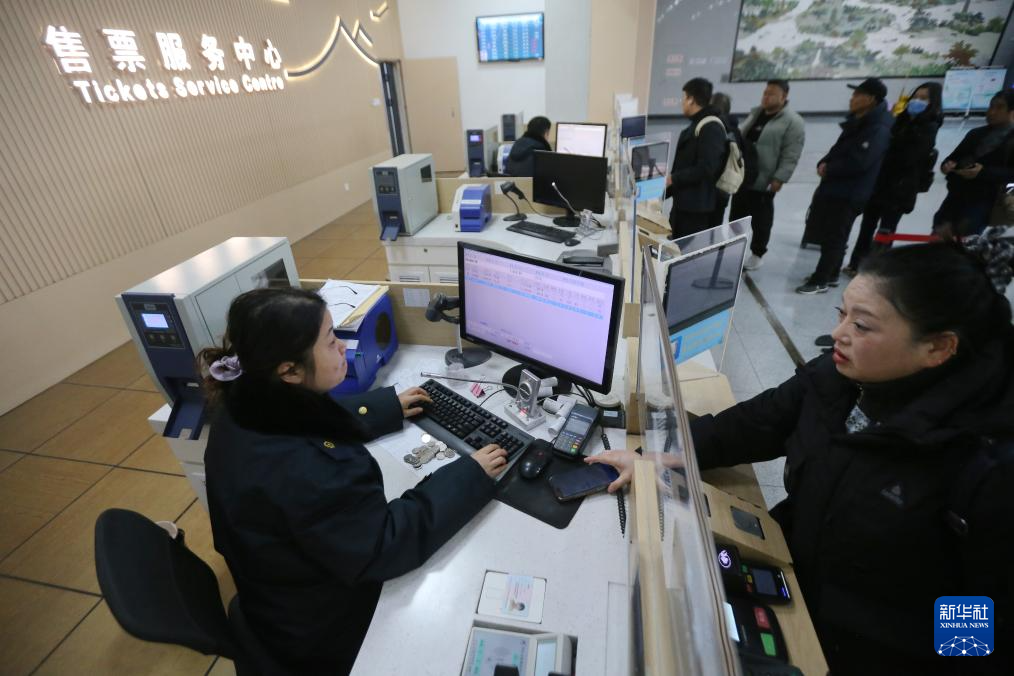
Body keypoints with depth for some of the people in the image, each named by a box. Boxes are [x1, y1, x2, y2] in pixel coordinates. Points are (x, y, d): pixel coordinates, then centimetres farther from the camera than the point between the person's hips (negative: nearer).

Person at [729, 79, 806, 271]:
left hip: (764, 181, -7)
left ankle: (757, 254, 18)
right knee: (736, 216, 13)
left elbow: (790, 156, -14)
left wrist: (779, 179, -20)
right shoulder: (754, 114, 12)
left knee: (760, 221, 3)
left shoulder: (793, 122, -10)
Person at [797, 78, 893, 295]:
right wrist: (823, 163, -2)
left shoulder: (878, 129, -17)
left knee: (833, 238, -4)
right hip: (835, 187, 10)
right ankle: (830, 275, 30)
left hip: (849, 193, -10)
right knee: (826, 233, 17)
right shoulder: (858, 121, 14)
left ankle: (820, 281, 3)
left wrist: (828, 170, -13)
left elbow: (858, 162, -25)